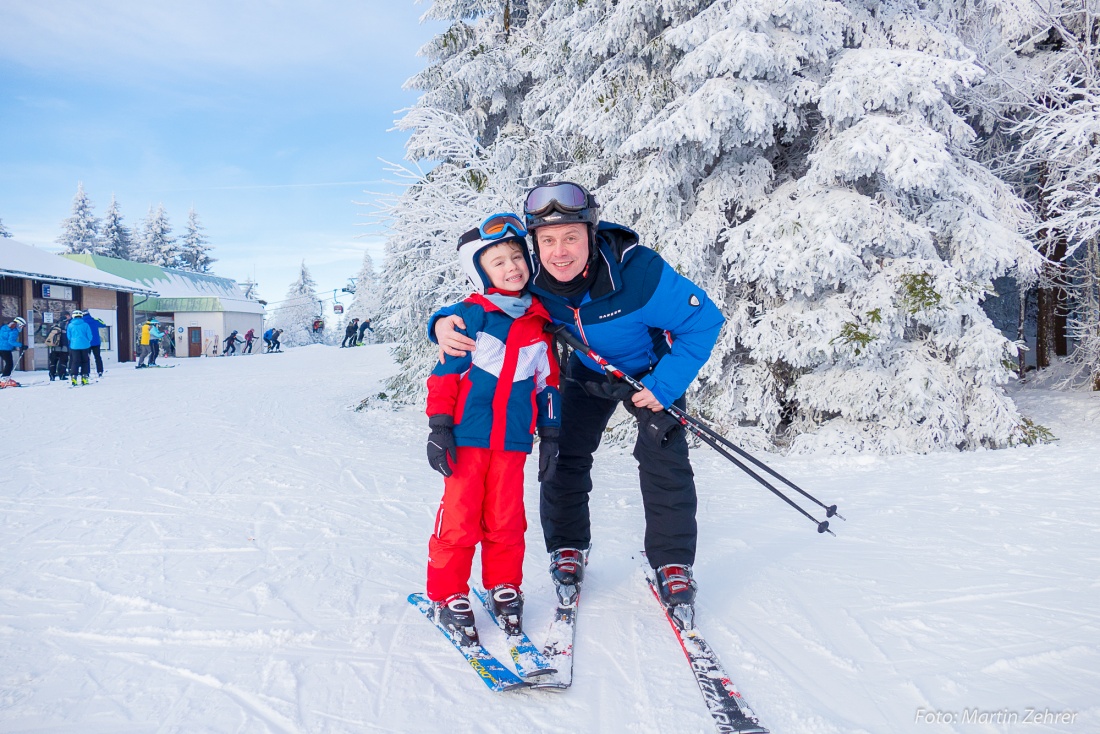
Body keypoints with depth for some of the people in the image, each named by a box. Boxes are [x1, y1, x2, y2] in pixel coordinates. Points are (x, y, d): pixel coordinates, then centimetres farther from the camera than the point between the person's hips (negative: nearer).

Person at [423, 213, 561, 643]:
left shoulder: (539, 324, 9)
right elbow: (445, 373, -4)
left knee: (506, 519, 8)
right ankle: (446, 596, 16)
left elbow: (548, 384, 15)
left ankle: (504, 588, 27)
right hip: (467, 436, -3)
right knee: (460, 518, 1)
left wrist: (550, 435, 14)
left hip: (513, 441, 3)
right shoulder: (470, 316, -4)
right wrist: (438, 427, -9)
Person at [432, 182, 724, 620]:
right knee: (564, 455, 0)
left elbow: (704, 320, -29)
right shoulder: (534, 281, -27)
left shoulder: (639, 271, -39)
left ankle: (673, 566, 5)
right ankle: (567, 551, 20)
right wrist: (445, 323, -35)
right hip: (588, 372, 3)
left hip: (650, 370, -3)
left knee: (664, 460, -11)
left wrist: (665, 384, -31)